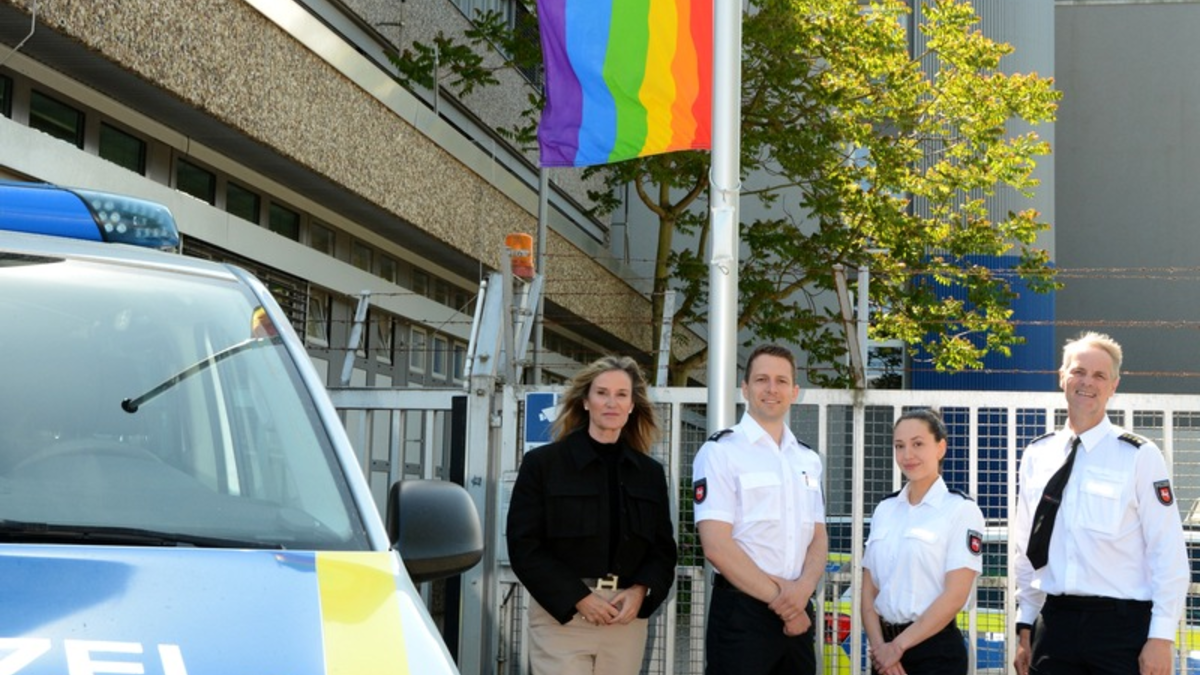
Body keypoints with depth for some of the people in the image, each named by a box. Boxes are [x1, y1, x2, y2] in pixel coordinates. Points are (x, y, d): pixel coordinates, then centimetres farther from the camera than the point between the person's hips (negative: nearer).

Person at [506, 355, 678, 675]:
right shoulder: (542, 463, 1)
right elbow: (524, 546, -4)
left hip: (627, 618, 4)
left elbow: (664, 548, 13)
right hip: (561, 614, -3)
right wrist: (578, 599, -13)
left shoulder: (650, 473, 12)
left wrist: (641, 592, -8)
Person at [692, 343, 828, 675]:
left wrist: (802, 589, -9)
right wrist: (779, 598, -11)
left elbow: (818, 537, 11)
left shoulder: (808, 460, 15)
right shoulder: (720, 452, -5)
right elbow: (716, 546, -12)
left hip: (798, 612, 6)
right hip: (741, 611, -6)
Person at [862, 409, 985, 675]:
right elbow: (869, 590, 7)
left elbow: (955, 596, -13)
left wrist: (899, 646, -12)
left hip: (936, 650, -5)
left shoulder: (961, 510, -6)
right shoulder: (884, 509, 9)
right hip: (886, 651, 5)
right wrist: (879, 646, -7)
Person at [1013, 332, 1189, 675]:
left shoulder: (1140, 456, -4)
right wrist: (1025, 628, 12)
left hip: (1122, 625, -4)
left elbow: (1170, 556, -6)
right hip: (1055, 624, 4)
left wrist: (1161, 638, -10)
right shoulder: (1036, 456, 9)